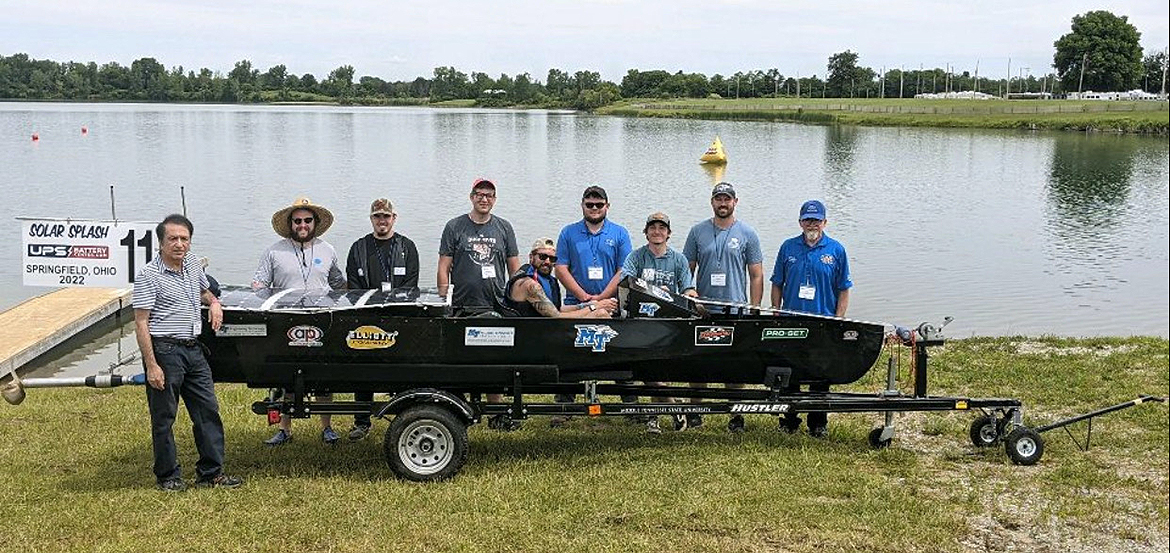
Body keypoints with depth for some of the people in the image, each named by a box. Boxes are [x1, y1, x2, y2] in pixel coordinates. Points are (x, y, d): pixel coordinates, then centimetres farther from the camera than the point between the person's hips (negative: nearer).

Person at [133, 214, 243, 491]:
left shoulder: (192, 263, 10)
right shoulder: (148, 276, -11)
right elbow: (141, 324, -14)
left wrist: (214, 302, 8)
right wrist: (151, 365, -19)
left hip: (193, 349, 7)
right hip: (165, 351, -7)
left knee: (208, 411, 8)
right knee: (164, 417, 4)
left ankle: (211, 473, 17)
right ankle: (168, 476, 17)